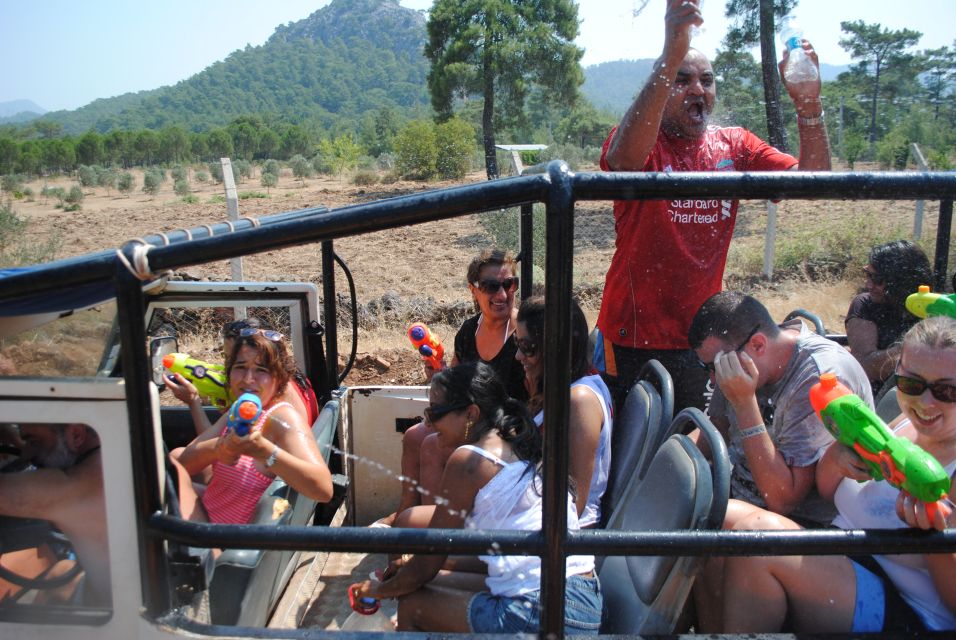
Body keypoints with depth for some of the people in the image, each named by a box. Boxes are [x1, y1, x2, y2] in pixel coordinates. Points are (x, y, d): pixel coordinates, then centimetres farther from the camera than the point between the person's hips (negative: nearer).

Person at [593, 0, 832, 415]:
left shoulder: (736, 146, 7)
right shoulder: (638, 139, -8)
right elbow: (623, 159, -33)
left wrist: (807, 103, -18)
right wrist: (671, 58, -42)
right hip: (632, 338, -4)